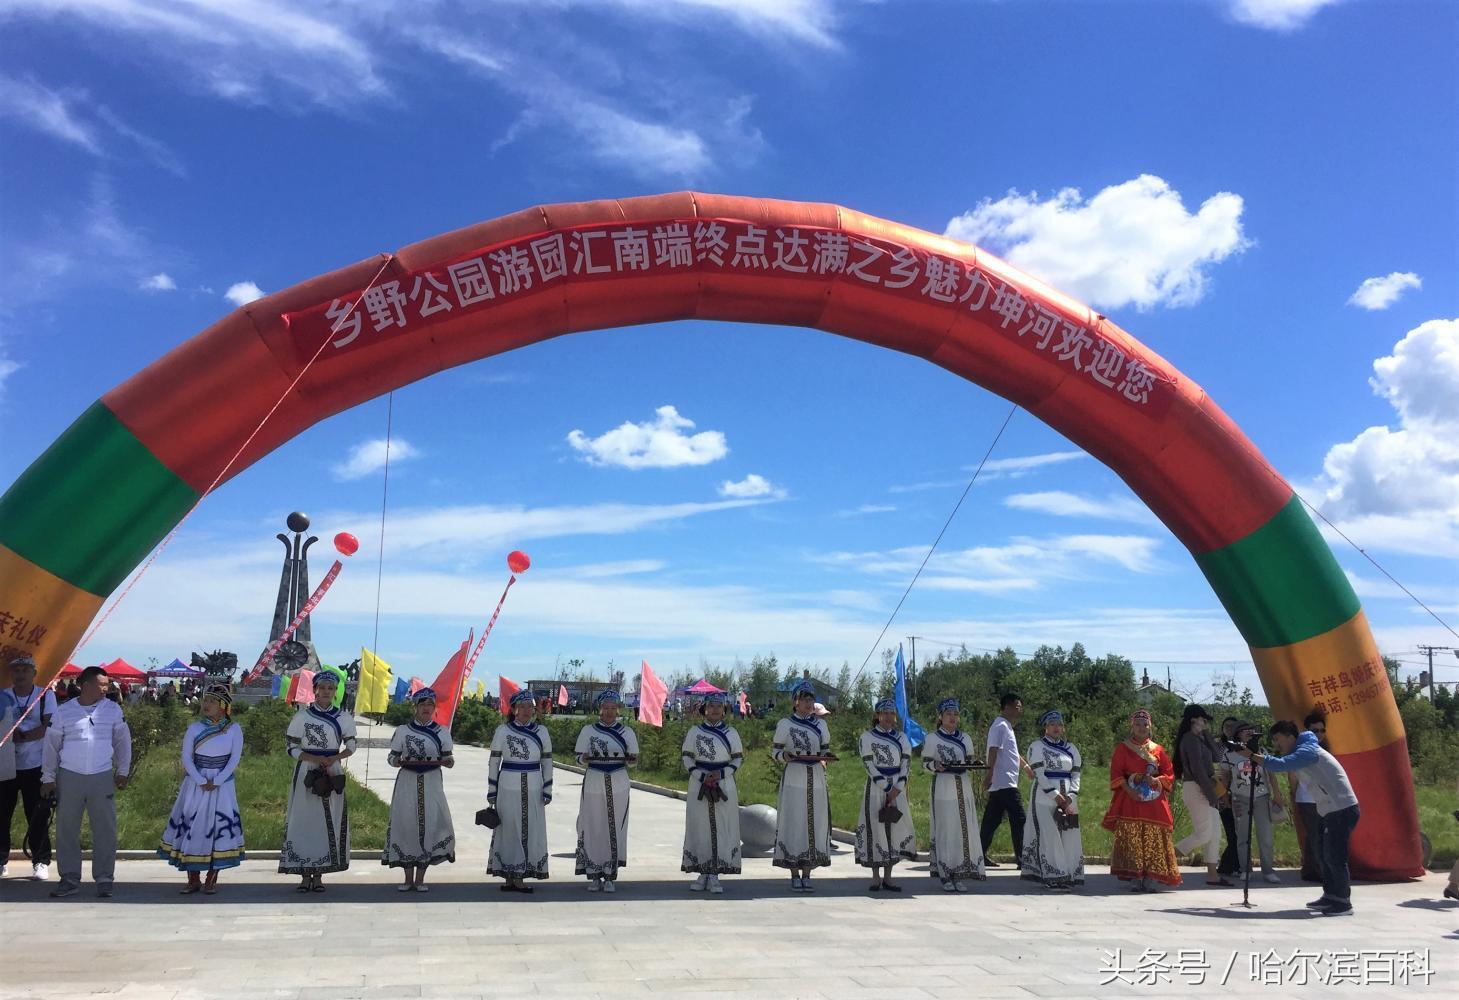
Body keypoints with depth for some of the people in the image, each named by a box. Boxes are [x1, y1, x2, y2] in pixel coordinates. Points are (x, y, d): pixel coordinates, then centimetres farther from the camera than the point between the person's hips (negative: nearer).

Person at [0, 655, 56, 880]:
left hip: (35, 765, -2)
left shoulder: (46, 695, 1)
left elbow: (49, 726, -8)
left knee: (37, 816, 1)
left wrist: (22, 736, -21)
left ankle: (40, 862, 9)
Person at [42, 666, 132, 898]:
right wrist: (48, 778, 7)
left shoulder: (113, 709, 3)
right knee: (66, 830, 4)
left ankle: (104, 880, 7)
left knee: (105, 830, -1)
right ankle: (70, 879, 15)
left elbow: (123, 741, 12)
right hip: (69, 777, 0)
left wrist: (123, 772, 10)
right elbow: (51, 745, 8)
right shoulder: (64, 711, 1)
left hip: (102, 777, 0)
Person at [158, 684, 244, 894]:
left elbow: (235, 758, -4)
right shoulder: (194, 728, 2)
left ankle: (212, 880, 7)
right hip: (195, 784, 1)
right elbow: (186, 757, -2)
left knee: (219, 827, -3)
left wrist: (216, 782, -14)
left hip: (222, 785, -1)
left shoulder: (234, 730, -1)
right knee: (191, 827, 0)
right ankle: (193, 879, 9)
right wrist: (201, 782, -13)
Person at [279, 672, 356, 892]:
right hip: (306, 773, -2)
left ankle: (319, 874, 9)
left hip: (332, 773, 2)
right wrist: (315, 759, -14)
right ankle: (304, 875, 4)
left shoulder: (343, 718, 5)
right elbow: (291, 747, 0)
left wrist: (334, 758, -9)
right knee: (304, 820, -3)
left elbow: (351, 747, 10)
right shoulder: (301, 716, 0)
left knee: (330, 821, 1)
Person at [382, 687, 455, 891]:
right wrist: (398, 761, -15)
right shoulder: (402, 730, 5)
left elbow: (447, 758, 9)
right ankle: (408, 878, 10)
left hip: (431, 783, 0)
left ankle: (420, 879, 6)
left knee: (430, 825, -6)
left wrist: (448, 762, -14)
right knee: (406, 824, -3)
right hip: (407, 782, 0)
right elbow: (392, 757, 7)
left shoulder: (442, 732, 6)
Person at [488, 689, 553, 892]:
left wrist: (547, 790, 2)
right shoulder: (502, 731, 0)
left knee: (531, 829, 3)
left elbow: (547, 763, 7)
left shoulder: (542, 732, 4)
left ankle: (520, 876, 12)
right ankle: (509, 877, 12)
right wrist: (492, 791, 0)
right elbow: (494, 762, 2)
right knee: (508, 829, 2)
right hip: (508, 786, -2)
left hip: (533, 788, 2)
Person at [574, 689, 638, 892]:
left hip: (618, 784, 1)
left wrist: (630, 760, -14)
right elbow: (579, 758, 4)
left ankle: (610, 876, 7)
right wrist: (586, 758, -18)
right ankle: (594, 876, 9)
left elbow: (632, 761, 9)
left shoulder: (627, 732, 7)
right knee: (593, 827, -1)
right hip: (594, 783, 0)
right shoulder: (588, 730, 5)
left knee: (615, 828, 0)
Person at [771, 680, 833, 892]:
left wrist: (824, 759, -2)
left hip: (816, 781, 4)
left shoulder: (821, 725, 14)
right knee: (793, 823, -6)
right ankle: (795, 876, 2)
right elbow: (774, 750, 4)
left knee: (815, 823, 1)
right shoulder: (785, 724, 4)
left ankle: (806, 875, 9)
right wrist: (785, 756, -17)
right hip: (793, 780, -4)